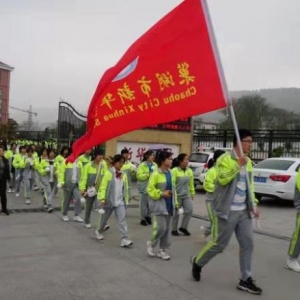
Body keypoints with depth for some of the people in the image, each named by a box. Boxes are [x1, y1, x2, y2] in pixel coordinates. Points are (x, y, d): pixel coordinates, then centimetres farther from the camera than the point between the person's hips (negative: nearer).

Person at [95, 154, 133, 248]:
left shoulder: (124, 174, 5)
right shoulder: (109, 173, -9)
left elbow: (126, 188, 10)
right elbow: (103, 186, -11)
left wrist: (126, 199, 9)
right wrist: (102, 198, -18)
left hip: (120, 202, 3)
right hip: (109, 200, -3)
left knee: (122, 220, -9)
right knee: (104, 218, 16)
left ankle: (124, 239, -12)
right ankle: (99, 232, 43)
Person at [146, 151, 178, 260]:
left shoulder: (170, 173, 10)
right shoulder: (155, 174, -12)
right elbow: (150, 190, -12)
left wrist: (175, 202, 13)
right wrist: (161, 194, -19)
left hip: (169, 205, 7)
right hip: (158, 205, -7)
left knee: (167, 229, 9)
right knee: (160, 228, -10)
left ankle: (162, 250, 19)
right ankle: (151, 244, 16)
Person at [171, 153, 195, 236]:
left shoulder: (189, 171, 4)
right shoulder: (174, 170, -15)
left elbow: (191, 183, 11)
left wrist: (192, 193, 14)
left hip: (186, 195, 5)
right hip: (177, 195, -5)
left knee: (189, 210, -3)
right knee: (176, 213, 5)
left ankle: (183, 227, 14)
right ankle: (174, 229, 20)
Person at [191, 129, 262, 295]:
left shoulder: (248, 162, 12)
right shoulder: (225, 158, -11)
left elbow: (250, 186, 18)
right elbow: (222, 179, -25)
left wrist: (253, 206, 11)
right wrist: (238, 164, -25)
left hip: (243, 211, 7)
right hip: (227, 211, -7)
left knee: (247, 244, 5)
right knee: (219, 244, 1)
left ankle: (245, 280, 15)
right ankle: (197, 262, 25)